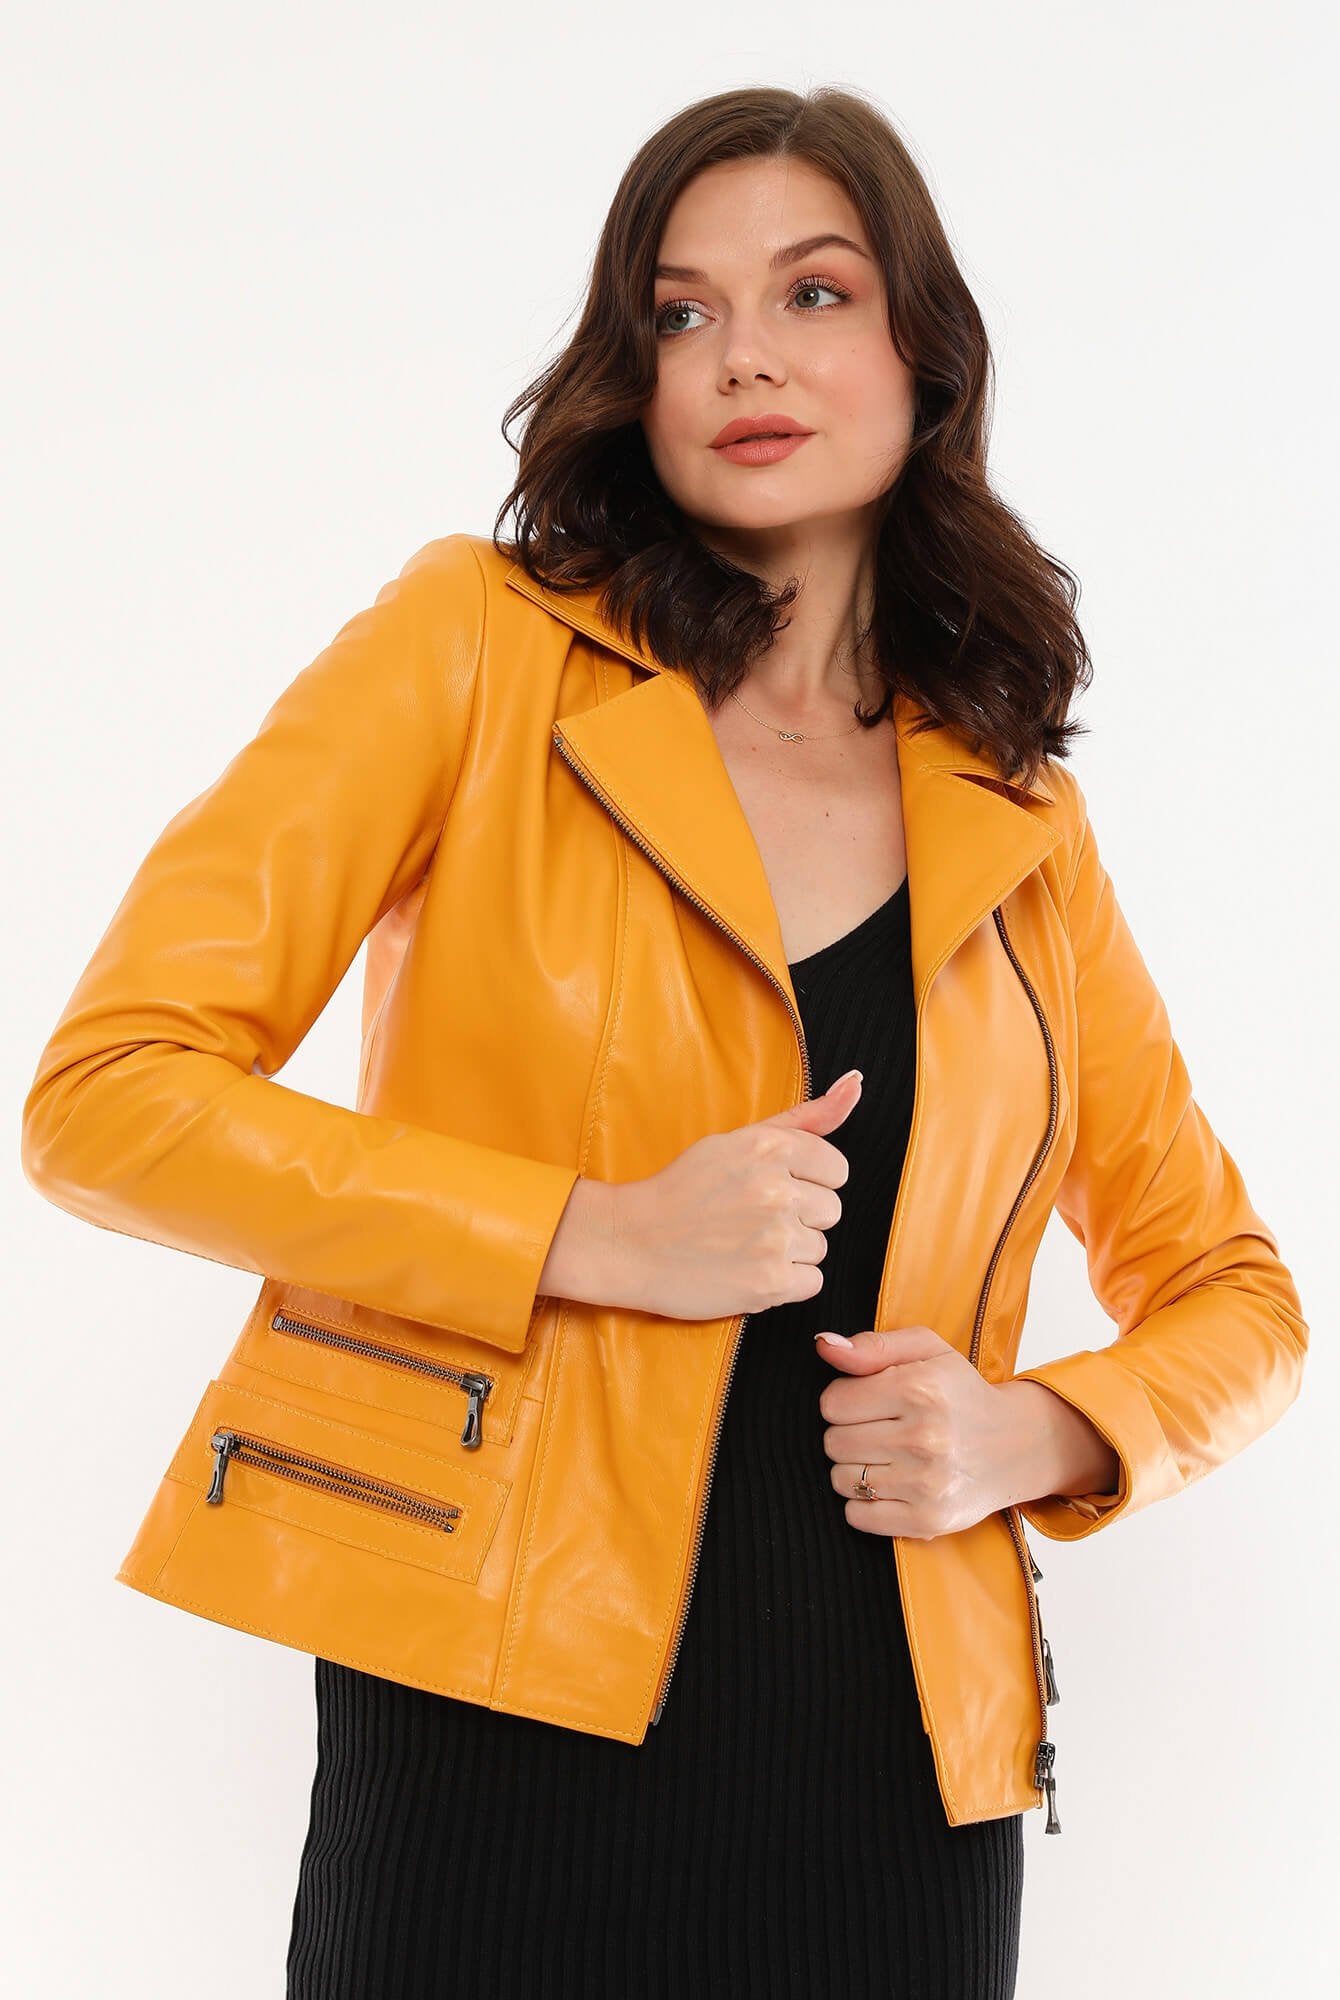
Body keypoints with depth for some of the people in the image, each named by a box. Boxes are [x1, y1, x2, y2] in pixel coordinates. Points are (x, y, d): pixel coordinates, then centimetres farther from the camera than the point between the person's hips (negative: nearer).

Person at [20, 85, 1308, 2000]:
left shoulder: (1020, 830, 8)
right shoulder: (484, 646, -1)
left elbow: (1233, 1292, 17)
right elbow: (107, 1093, -8)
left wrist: (1031, 1432, -5)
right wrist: (603, 1236, -15)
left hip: (899, 1780, 3)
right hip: (498, 1726, -3)